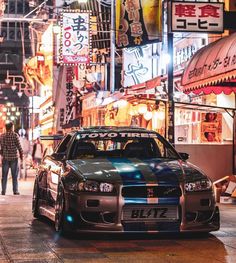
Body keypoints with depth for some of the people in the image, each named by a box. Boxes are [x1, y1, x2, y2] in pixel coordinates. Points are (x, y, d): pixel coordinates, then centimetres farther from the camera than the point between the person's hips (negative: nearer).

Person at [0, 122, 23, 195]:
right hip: (14, 157, -3)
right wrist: (21, 154, 4)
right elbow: (19, 146, -9)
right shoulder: (15, 135, -7)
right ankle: (15, 190, 3)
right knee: (14, 175, 4)